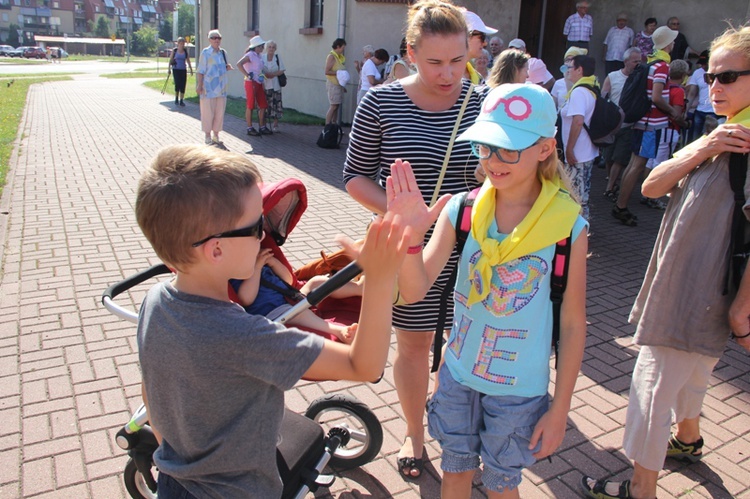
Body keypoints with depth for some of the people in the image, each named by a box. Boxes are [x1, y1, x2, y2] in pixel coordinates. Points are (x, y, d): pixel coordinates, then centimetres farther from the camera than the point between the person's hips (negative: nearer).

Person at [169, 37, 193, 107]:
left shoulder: (185, 51, 7)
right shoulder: (174, 50, 1)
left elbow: (188, 61, 12)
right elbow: (170, 60, 4)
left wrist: (191, 69, 9)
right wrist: (169, 68, 0)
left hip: (183, 70, 2)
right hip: (176, 69, -2)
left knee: (183, 85, -2)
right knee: (177, 83, -11)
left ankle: (181, 101, 6)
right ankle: (176, 99, 8)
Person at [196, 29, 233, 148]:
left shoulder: (223, 52, 11)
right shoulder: (205, 52, -6)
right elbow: (201, 71, -8)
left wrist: (228, 67, -1)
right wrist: (199, 85, -15)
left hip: (221, 88, 6)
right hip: (208, 88, -5)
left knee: (220, 113, 8)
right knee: (208, 113, 0)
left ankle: (216, 136, 19)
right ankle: (208, 137, 11)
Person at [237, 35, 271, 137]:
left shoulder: (259, 56, 14)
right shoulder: (250, 55, -10)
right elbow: (239, 64, -22)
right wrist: (248, 75, -22)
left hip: (259, 83, 8)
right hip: (251, 83, -8)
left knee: (263, 106, 8)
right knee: (250, 106, -1)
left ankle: (262, 128, 17)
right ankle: (250, 128, 6)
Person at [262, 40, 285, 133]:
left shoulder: (278, 58, 3)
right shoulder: (262, 58, 2)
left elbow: (282, 71, 0)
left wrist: (273, 74, -13)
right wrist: (265, 75, -13)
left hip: (275, 86, 0)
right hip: (265, 85, 0)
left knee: (276, 105, 0)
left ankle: (275, 125, 8)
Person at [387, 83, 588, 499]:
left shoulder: (567, 225, -16)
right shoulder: (462, 210, -12)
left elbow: (573, 324, -9)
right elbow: (414, 290, -17)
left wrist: (560, 409, -5)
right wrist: (410, 234, -36)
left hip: (520, 390, -2)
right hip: (457, 374, 2)